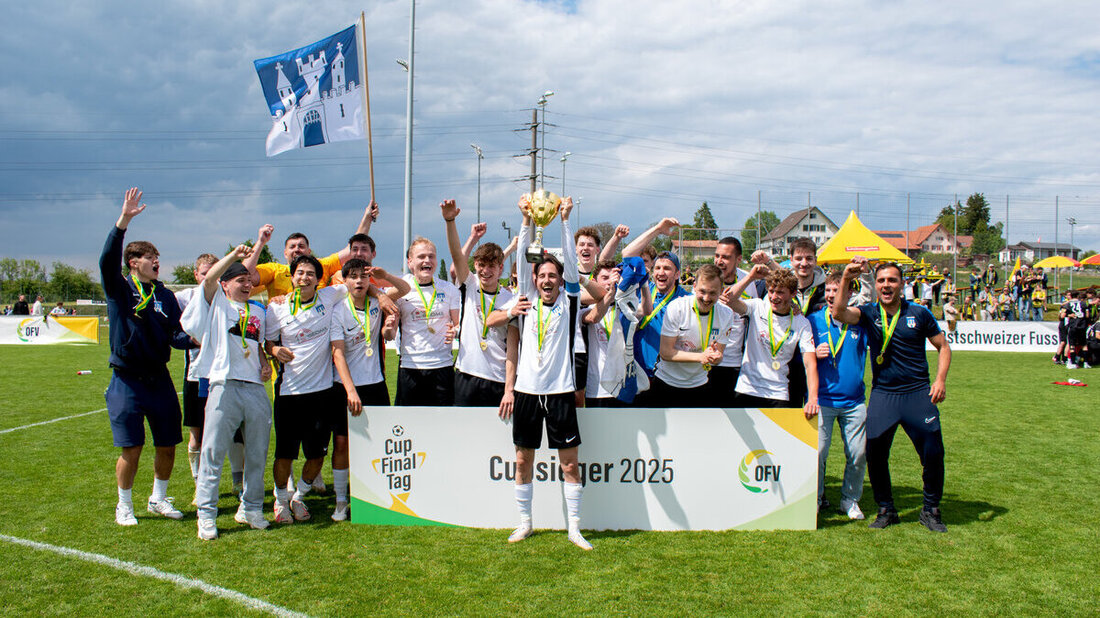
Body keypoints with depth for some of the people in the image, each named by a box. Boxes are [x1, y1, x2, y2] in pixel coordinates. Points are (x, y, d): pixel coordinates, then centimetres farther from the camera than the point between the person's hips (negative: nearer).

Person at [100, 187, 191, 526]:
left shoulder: (165, 294, 9)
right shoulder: (120, 288, -4)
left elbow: (175, 334, 8)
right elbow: (107, 260, -24)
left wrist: (194, 338, -15)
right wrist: (123, 222, -35)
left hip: (159, 379, 4)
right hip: (127, 381, -4)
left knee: (167, 445, 9)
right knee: (131, 449, -1)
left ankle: (159, 499, 29)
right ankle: (124, 505, 19)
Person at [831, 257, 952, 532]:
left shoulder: (919, 314, 1)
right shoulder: (869, 313, 1)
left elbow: (942, 346, 10)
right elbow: (839, 314, -19)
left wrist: (941, 379, -3)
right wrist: (846, 280, -32)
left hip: (918, 393, 0)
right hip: (882, 394, 0)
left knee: (933, 453, 0)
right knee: (875, 453, -2)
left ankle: (931, 510, 20)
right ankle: (886, 509, 17)